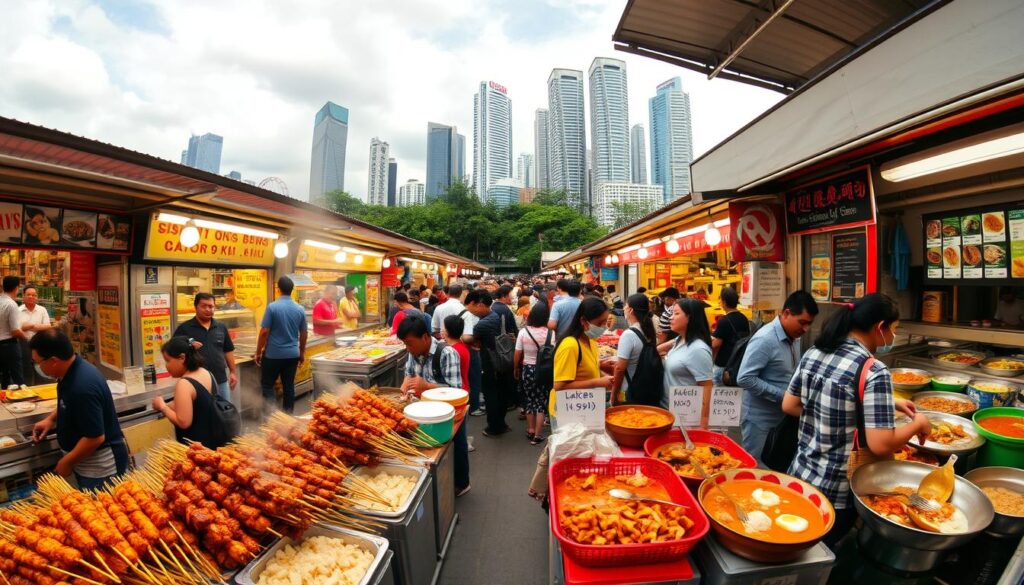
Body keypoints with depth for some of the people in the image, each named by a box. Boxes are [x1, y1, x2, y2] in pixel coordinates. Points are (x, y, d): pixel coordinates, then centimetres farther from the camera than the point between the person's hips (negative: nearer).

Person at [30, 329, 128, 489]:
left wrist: (66, 462, -13)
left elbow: (95, 438, -27)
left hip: (100, 466, -9)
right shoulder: (72, 371, -2)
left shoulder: (83, 386, -31)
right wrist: (51, 419, 9)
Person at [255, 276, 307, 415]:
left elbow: (264, 332, -11)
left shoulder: (272, 307, -12)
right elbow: (304, 334, 8)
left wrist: (258, 352, 0)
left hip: (273, 354, -4)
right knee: (289, 386, 11)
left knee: (267, 384, 10)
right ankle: (288, 415, 17)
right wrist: (302, 352, 20)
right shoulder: (300, 309, 1)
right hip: (292, 354, 4)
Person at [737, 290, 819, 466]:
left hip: (783, 418, 8)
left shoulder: (794, 338, 5)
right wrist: (782, 395, -23)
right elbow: (744, 379, -27)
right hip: (760, 421, -8)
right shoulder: (764, 340, -22)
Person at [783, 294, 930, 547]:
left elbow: (789, 406, 8)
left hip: (799, 474, 6)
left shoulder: (813, 354, -1)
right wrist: (918, 423, -2)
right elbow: (880, 445, -22)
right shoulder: (874, 372, -20)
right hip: (835, 493, -5)